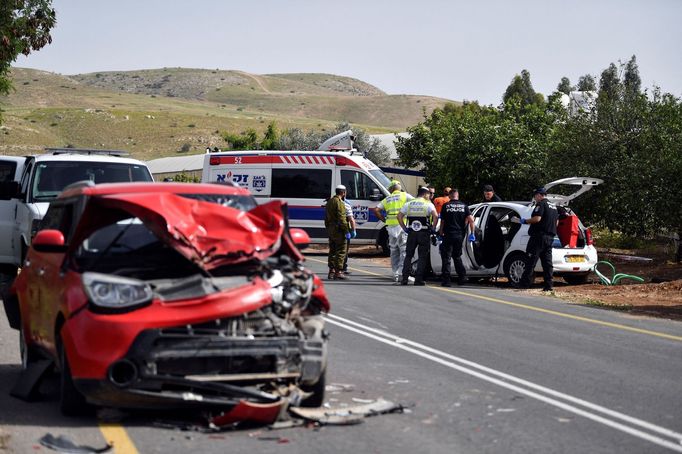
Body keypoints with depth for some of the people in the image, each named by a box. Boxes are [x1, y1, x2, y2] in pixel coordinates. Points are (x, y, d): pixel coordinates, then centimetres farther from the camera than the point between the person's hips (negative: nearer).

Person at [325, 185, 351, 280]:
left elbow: (326, 217, 20)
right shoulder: (339, 202, -14)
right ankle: (338, 272, -9)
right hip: (338, 230, -9)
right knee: (341, 251, -5)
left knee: (332, 250, 14)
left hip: (330, 229, 9)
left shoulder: (330, 201, 15)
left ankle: (331, 272, 15)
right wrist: (346, 231, -19)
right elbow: (342, 218, -20)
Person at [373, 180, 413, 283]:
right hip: (402, 225, -4)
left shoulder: (387, 199, 16)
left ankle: (395, 274, 14)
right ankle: (402, 273, -13)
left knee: (394, 252, 12)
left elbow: (376, 210, 8)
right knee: (404, 250, -3)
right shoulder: (405, 195, 5)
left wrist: (384, 220, 13)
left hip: (391, 226, 4)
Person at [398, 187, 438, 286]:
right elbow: (435, 215, -18)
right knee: (422, 257, 4)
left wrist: (405, 228, 6)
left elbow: (399, 216, 3)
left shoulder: (409, 204, 10)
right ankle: (418, 279, 0)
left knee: (408, 255, 11)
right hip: (424, 233, -3)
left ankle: (404, 278, 5)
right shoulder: (428, 204, -2)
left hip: (411, 233, 3)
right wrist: (432, 228, -7)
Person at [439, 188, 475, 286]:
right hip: (460, 235, 3)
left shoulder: (446, 206, -3)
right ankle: (462, 276, 13)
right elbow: (471, 220, -2)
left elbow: (442, 221, -3)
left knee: (446, 258, 2)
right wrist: (472, 233, 4)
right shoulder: (463, 206, 4)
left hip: (448, 234, -3)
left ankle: (446, 280, -3)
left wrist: (441, 232, 9)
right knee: (457, 256, 20)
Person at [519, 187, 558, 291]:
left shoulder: (541, 204, -9)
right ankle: (548, 285, 3)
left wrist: (525, 221, -8)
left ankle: (525, 283, -10)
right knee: (547, 261, 7)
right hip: (550, 237, 9)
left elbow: (537, 219, -20)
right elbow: (556, 222, 24)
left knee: (530, 261, -7)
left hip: (539, 236, -9)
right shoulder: (553, 207, 19)